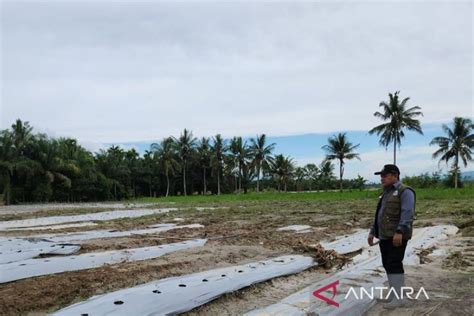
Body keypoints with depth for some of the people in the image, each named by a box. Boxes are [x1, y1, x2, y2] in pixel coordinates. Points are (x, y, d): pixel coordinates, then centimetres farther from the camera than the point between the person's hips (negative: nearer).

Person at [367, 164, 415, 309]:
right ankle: (394, 294, 20)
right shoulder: (385, 193, 19)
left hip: (396, 236, -8)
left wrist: (399, 232, -28)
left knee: (394, 264, -8)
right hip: (384, 236, 9)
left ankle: (400, 297, 0)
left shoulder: (405, 191, -8)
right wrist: (372, 232, 19)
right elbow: (379, 215, 23)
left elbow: (407, 213, -19)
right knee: (388, 265, 11)